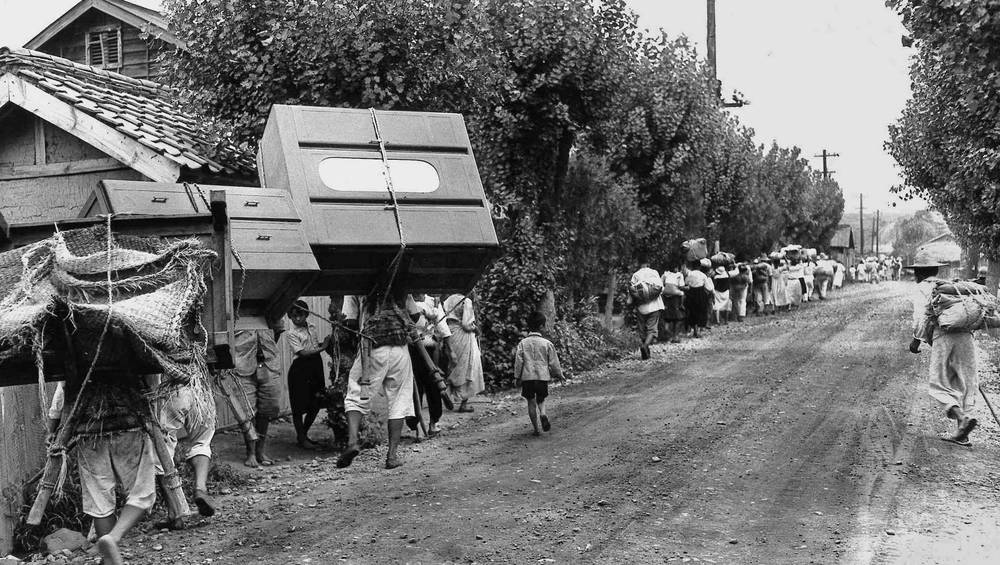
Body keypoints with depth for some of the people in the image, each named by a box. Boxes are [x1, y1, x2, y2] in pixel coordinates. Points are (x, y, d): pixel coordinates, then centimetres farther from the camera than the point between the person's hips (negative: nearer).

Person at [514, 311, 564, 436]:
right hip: (543, 376, 0)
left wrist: (517, 377, 7)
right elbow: (554, 362, 3)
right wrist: (559, 374, 18)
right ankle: (542, 414, -13)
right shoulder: (547, 343, -2)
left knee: (531, 402, 10)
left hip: (527, 377, 0)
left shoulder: (523, 343, -1)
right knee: (541, 399, 18)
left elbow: (518, 361, -1)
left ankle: (535, 428, 9)